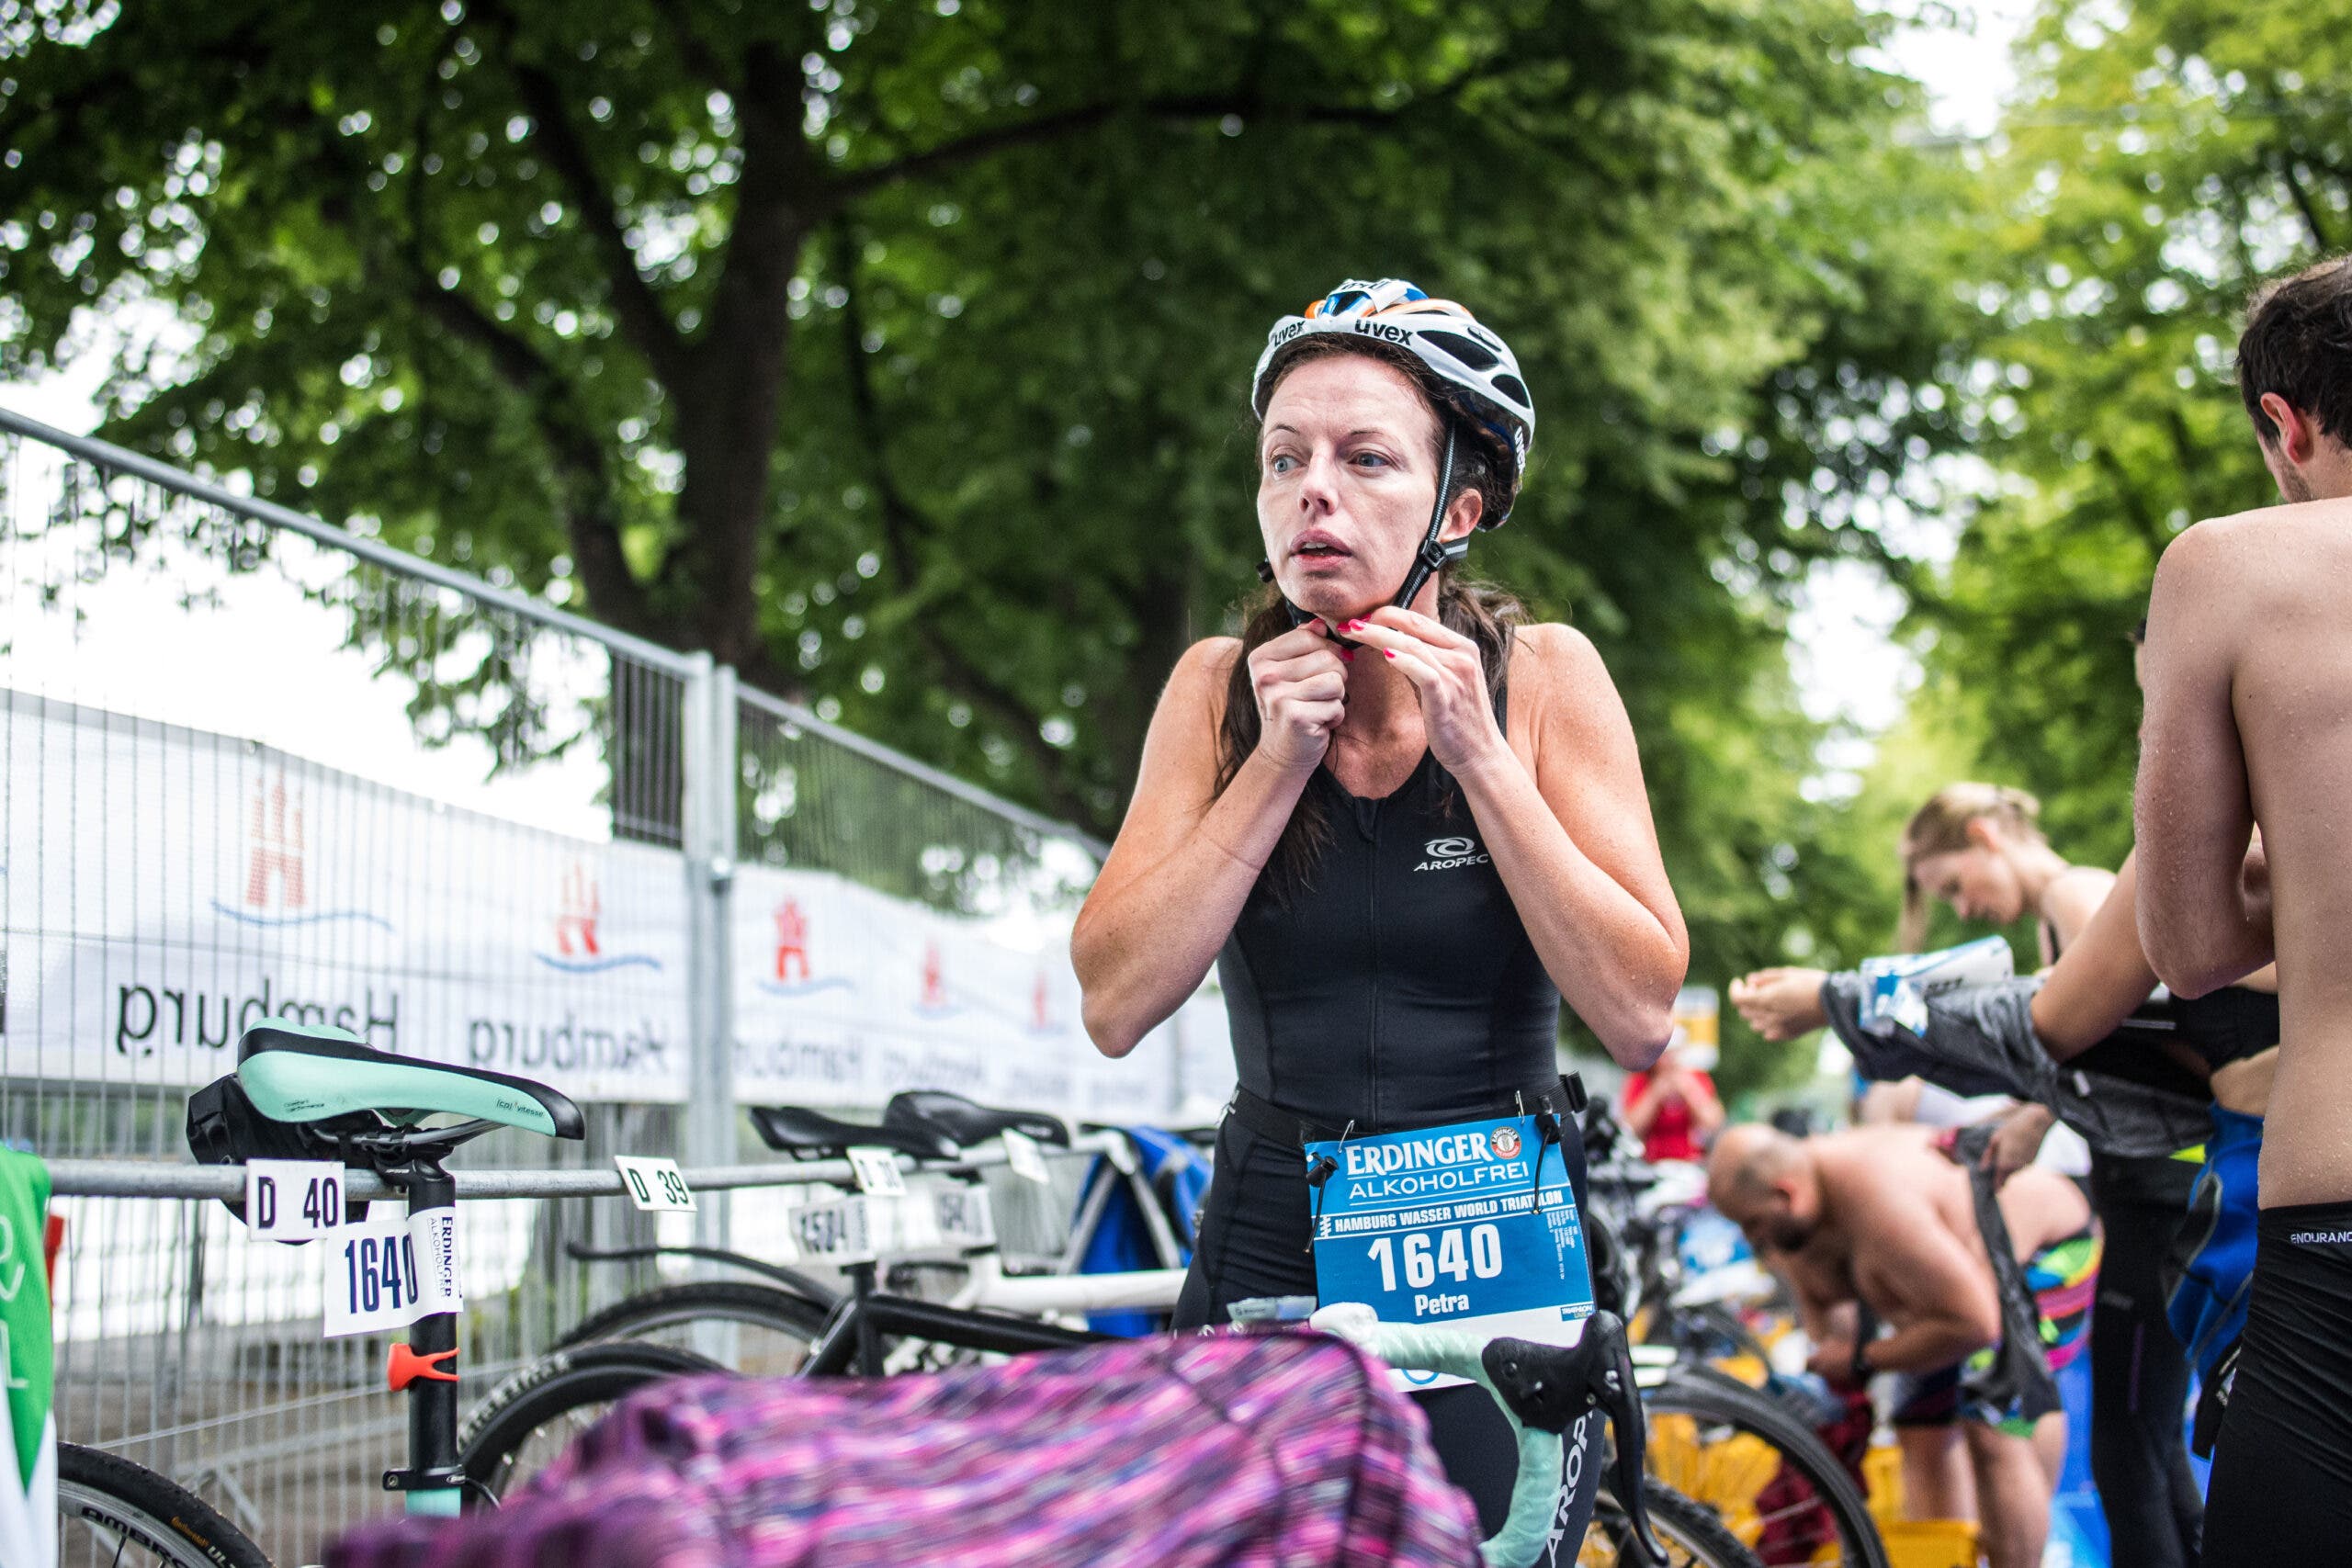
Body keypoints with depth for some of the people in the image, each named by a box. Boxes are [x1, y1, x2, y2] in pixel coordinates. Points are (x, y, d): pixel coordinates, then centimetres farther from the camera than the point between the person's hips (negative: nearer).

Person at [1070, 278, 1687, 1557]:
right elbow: (1116, 1005, -8)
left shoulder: (1541, 678, -5)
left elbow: (1640, 1016, -12)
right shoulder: (1222, 688, 0)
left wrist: (1476, 755, -17)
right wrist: (1278, 765, -15)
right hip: (1273, 1251, 2)